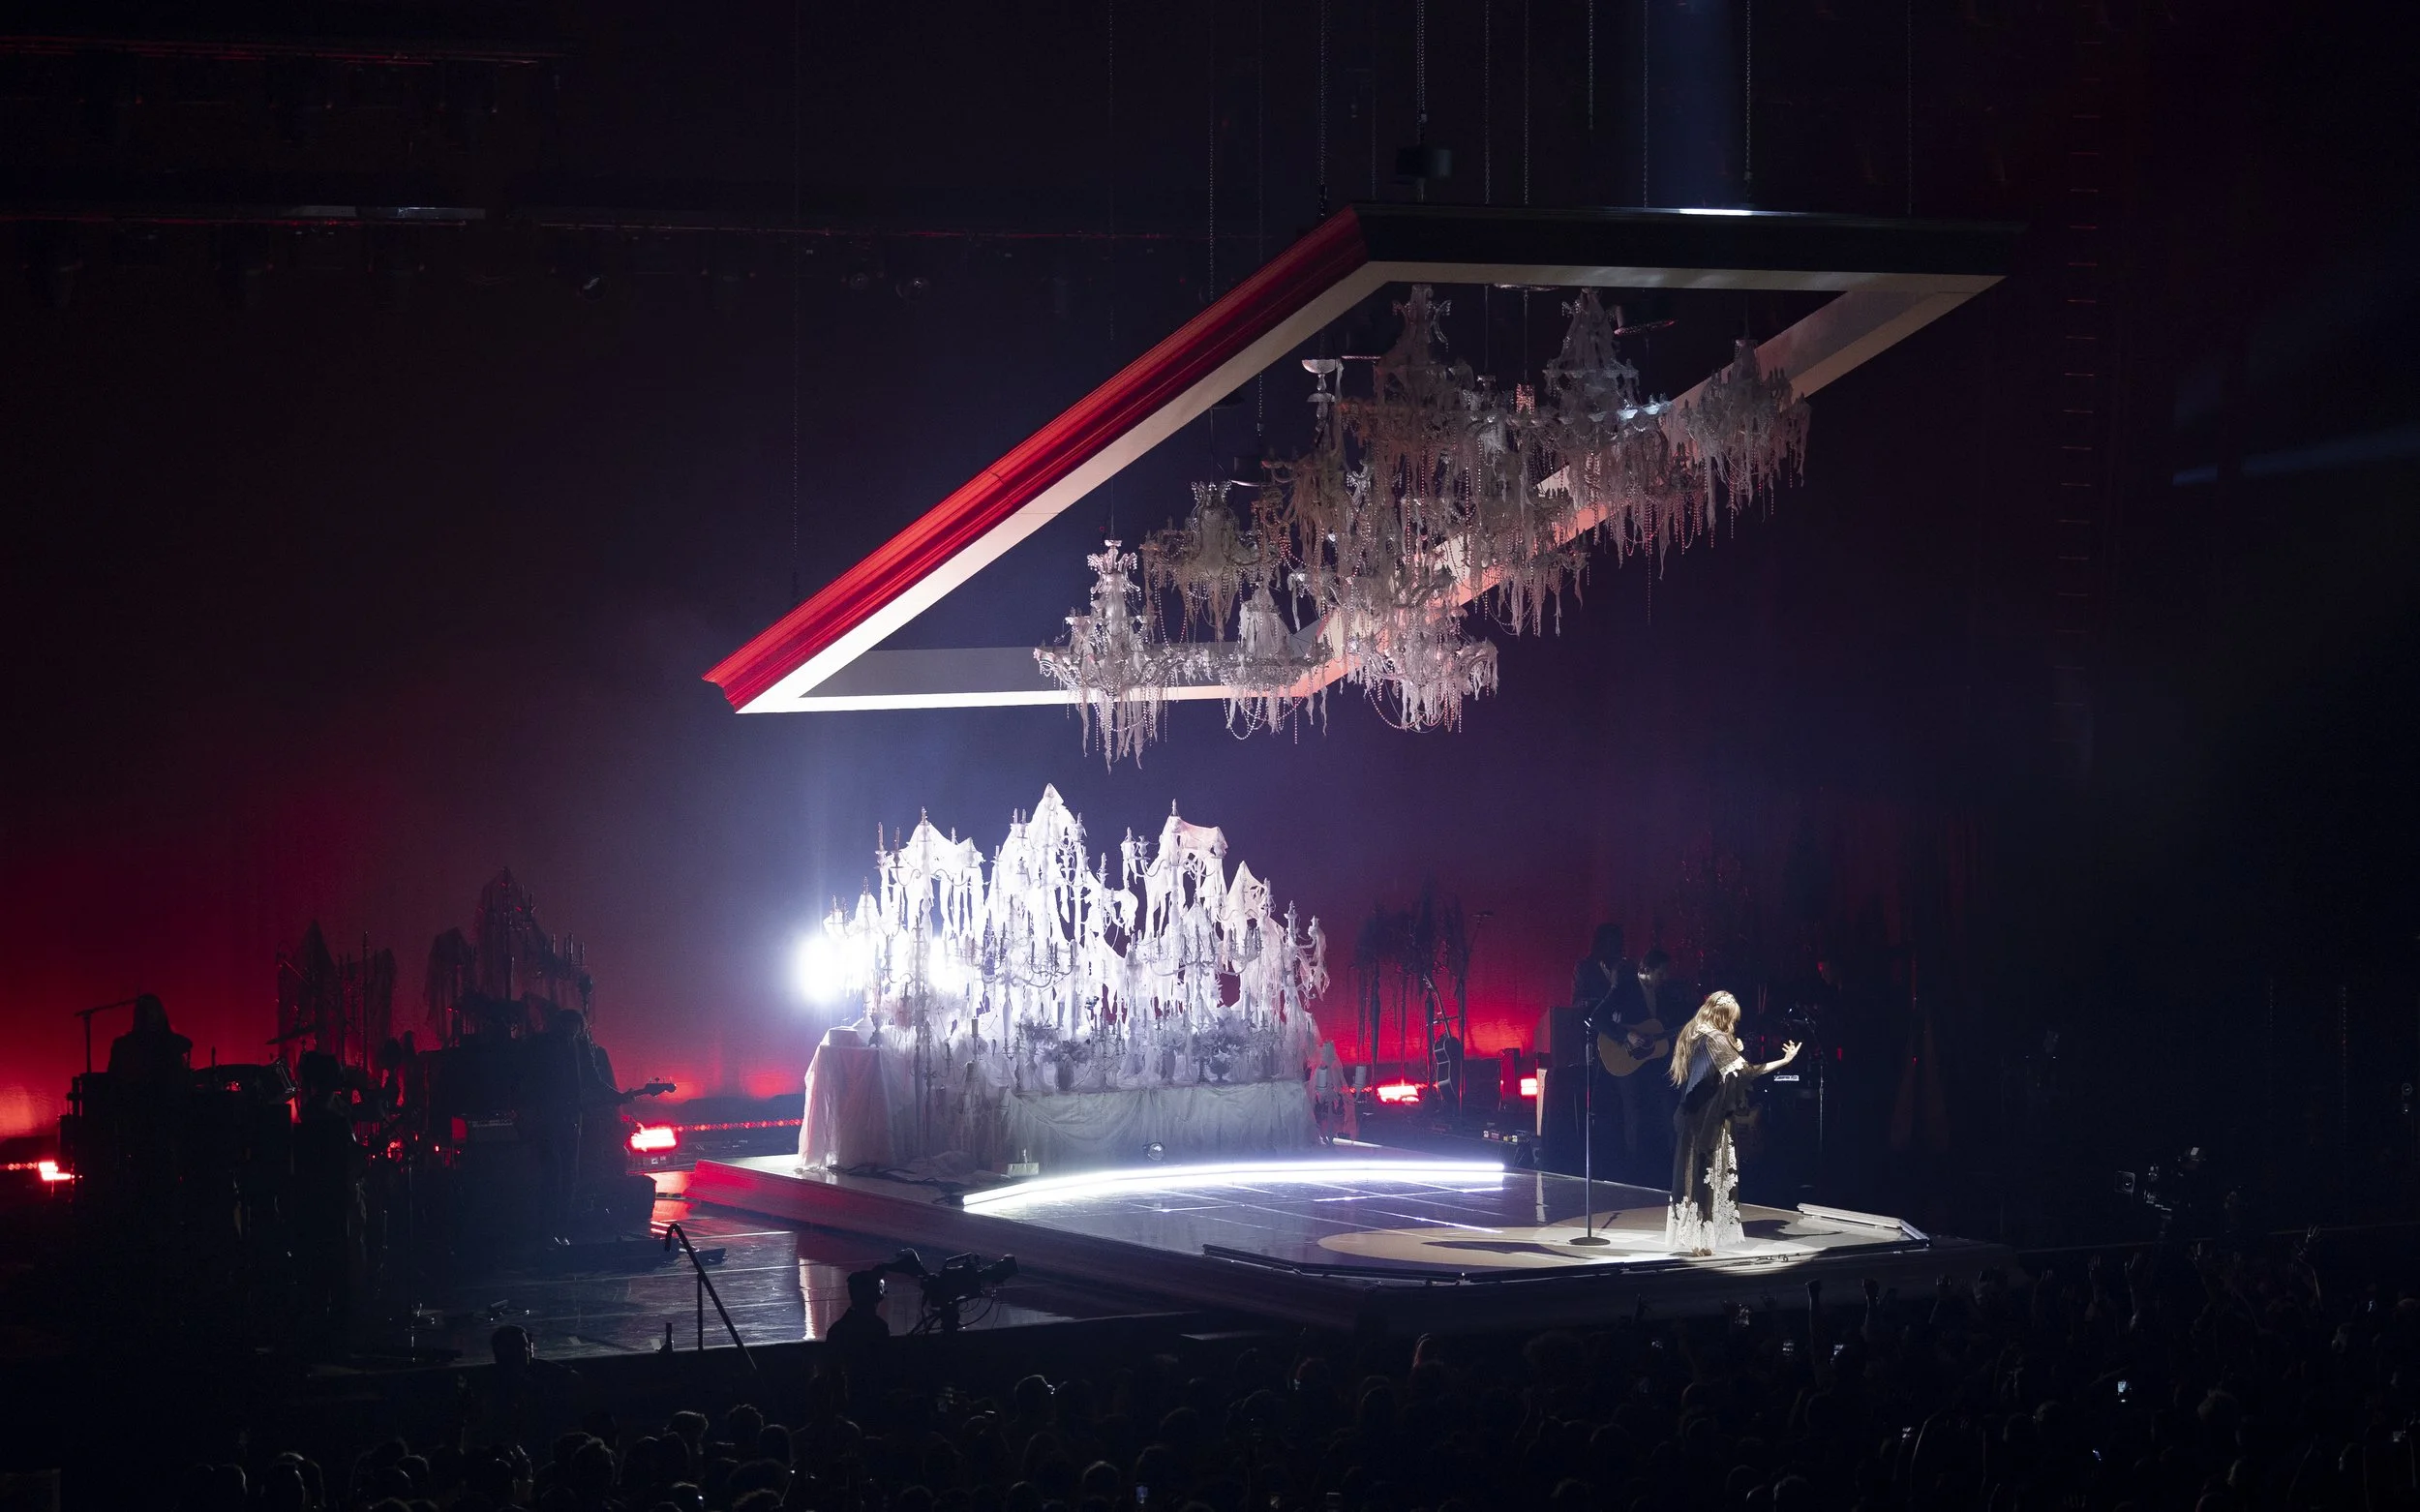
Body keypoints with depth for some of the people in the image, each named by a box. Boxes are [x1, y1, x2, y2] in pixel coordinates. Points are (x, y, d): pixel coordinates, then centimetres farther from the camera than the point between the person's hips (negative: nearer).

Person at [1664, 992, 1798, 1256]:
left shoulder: (1693, 1035, 12)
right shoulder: (1715, 1039, -15)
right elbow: (1744, 1071, -23)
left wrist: (1733, 1052, 16)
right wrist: (1785, 1061, -20)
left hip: (1691, 1118, 9)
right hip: (1708, 1122, -9)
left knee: (1693, 1174, 11)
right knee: (1705, 1175, -4)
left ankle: (1690, 1237, 14)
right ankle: (1699, 1240, -3)